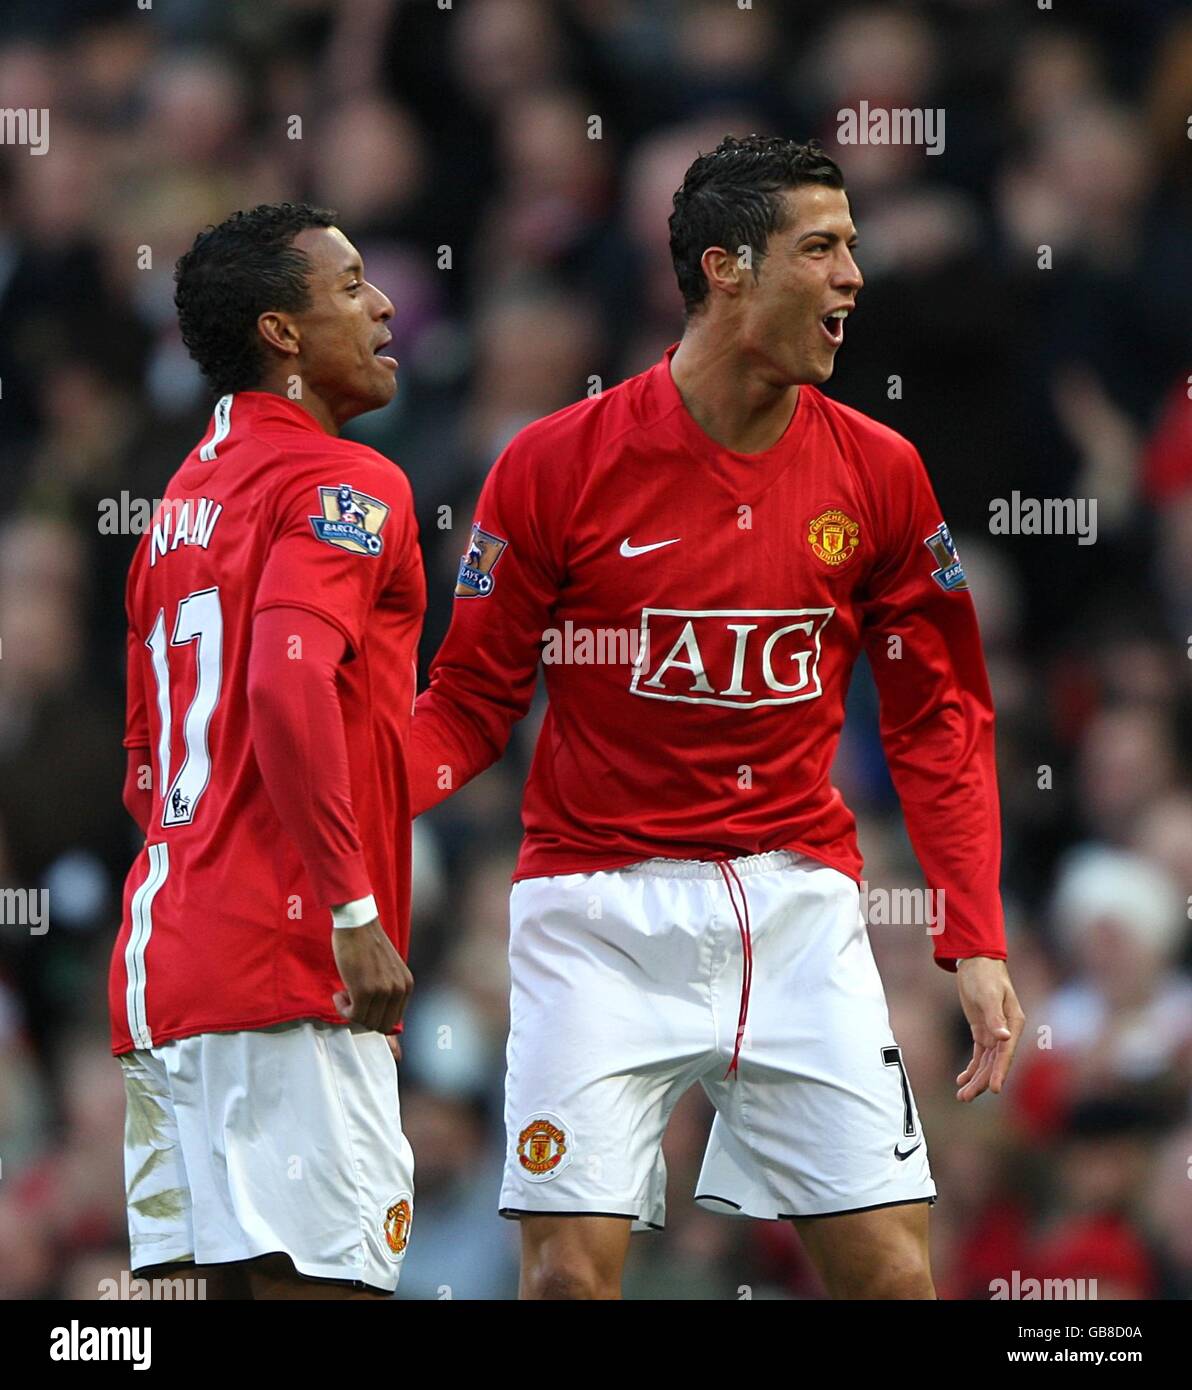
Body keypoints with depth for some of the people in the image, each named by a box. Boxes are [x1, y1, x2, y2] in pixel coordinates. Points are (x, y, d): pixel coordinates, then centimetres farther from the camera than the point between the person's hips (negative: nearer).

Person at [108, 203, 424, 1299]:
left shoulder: (188, 495, 21)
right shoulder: (343, 484, -7)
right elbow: (290, 685, -23)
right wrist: (355, 909, -23)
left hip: (168, 954, 9)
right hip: (289, 962, -9)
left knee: (239, 1279, 8)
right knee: (323, 1279, -12)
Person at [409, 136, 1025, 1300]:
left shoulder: (877, 474, 3)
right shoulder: (559, 463, -5)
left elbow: (938, 720, 9)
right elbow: (471, 703, 2)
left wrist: (976, 940, 0)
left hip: (797, 904, 2)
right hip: (599, 902, -2)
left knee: (888, 1265, -5)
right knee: (571, 1269, -9)